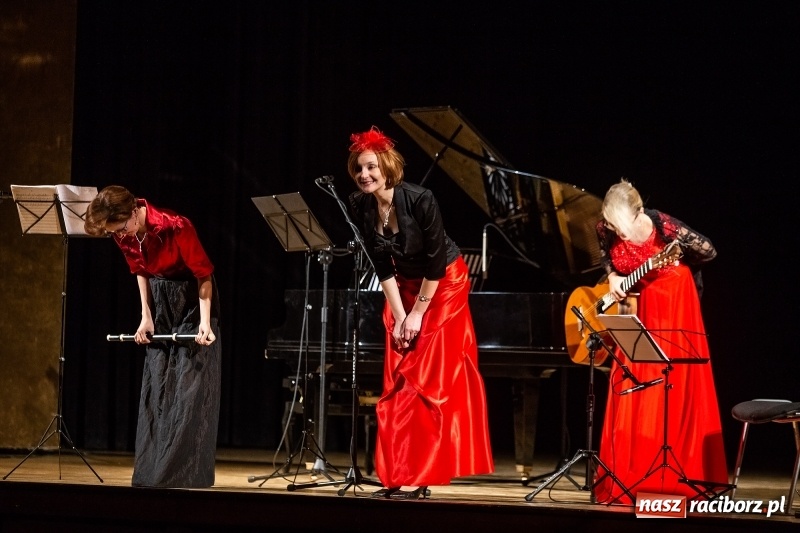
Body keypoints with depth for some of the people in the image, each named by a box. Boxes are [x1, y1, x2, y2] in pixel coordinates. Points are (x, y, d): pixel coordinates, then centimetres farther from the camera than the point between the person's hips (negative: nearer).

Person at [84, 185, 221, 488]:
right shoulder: (123, 236, -9)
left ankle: (187, 473, -7)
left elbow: (203, 274, -20)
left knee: (191, 388, -9)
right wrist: (146, 316, 2)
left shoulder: (176, 227, -28)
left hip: (192, 299, -6)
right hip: (160, 301, 6)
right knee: (156, 385, 5)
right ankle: (153, 471, 8)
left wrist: (205, 321, -27)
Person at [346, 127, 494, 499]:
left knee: (430, 380, -10)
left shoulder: (419, 201, -27)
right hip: (403, 287, 6)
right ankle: (398, 475, 3)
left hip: (443, 284, -6)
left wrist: (418, 314, -16)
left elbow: (436, 262, -21)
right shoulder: (360, 207, -12)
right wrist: (399, 316, -9)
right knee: (398, 383, 1)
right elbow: (382, 266, -5)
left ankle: (420, 478, -10)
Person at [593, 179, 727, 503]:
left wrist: (673, 267, -18)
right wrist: (613, 277, -6)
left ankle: (676, 479, -1)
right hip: (636, 307, 4)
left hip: (672, 305, -4)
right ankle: (630, 479, 2)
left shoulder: (665, 227, -24)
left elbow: (709, 251, -14)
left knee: (675, 395, -4)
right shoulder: (607, 229, -12)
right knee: (632, 396, -1)